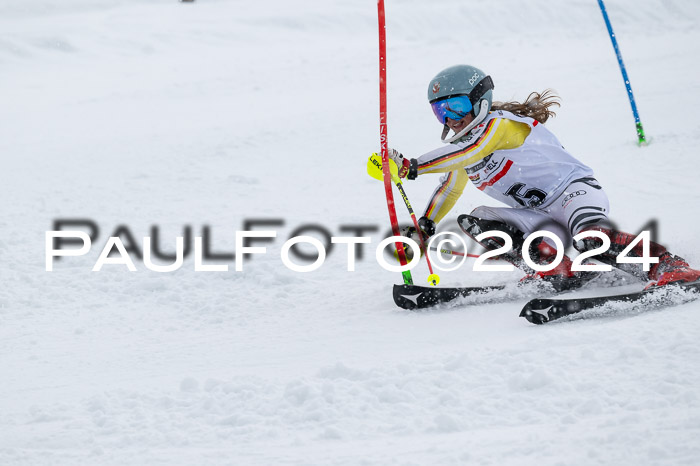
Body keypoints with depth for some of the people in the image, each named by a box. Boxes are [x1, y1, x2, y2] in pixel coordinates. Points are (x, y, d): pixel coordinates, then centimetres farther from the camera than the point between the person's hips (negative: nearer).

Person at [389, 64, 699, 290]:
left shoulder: (500, 123, -15)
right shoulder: (459, 146, 12)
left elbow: (469, 151, -32)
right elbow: (449, 188, 25)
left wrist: (411, 167, -37)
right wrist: (423, 228, 17)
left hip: (575, 190, -9)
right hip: (544, 222, 9)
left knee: (591, 241, -40)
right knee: (474, 222, -14)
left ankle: (669, 266, -30)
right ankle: (558, 272, -23)